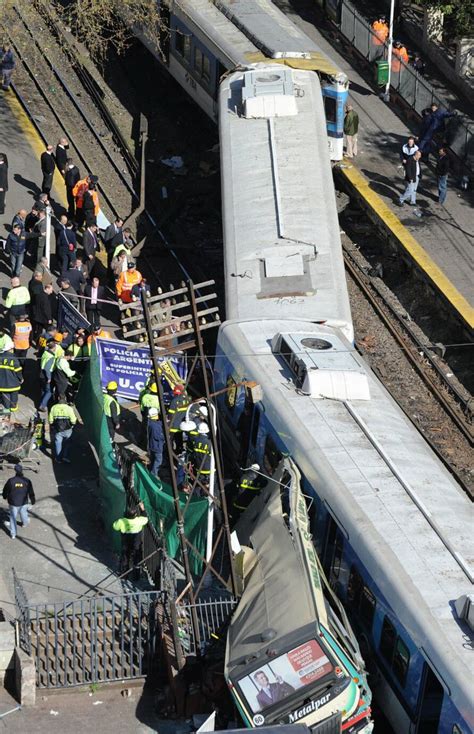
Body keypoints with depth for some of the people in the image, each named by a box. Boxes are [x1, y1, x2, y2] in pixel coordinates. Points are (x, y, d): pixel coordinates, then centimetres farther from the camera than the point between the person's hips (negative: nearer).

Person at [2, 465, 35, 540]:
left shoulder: (11, 481, -20)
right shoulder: (27, 481, -16)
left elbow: (5, 490, -5)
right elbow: (31, 492, -5)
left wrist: (5, 496, 17)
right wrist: (33, 500, 13)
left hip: (13, 503, -2)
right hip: (23, 502, 2)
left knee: (13, 517, 13)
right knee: (23, 513, 28)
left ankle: (13, 533, 17)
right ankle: (25, 523, 56)